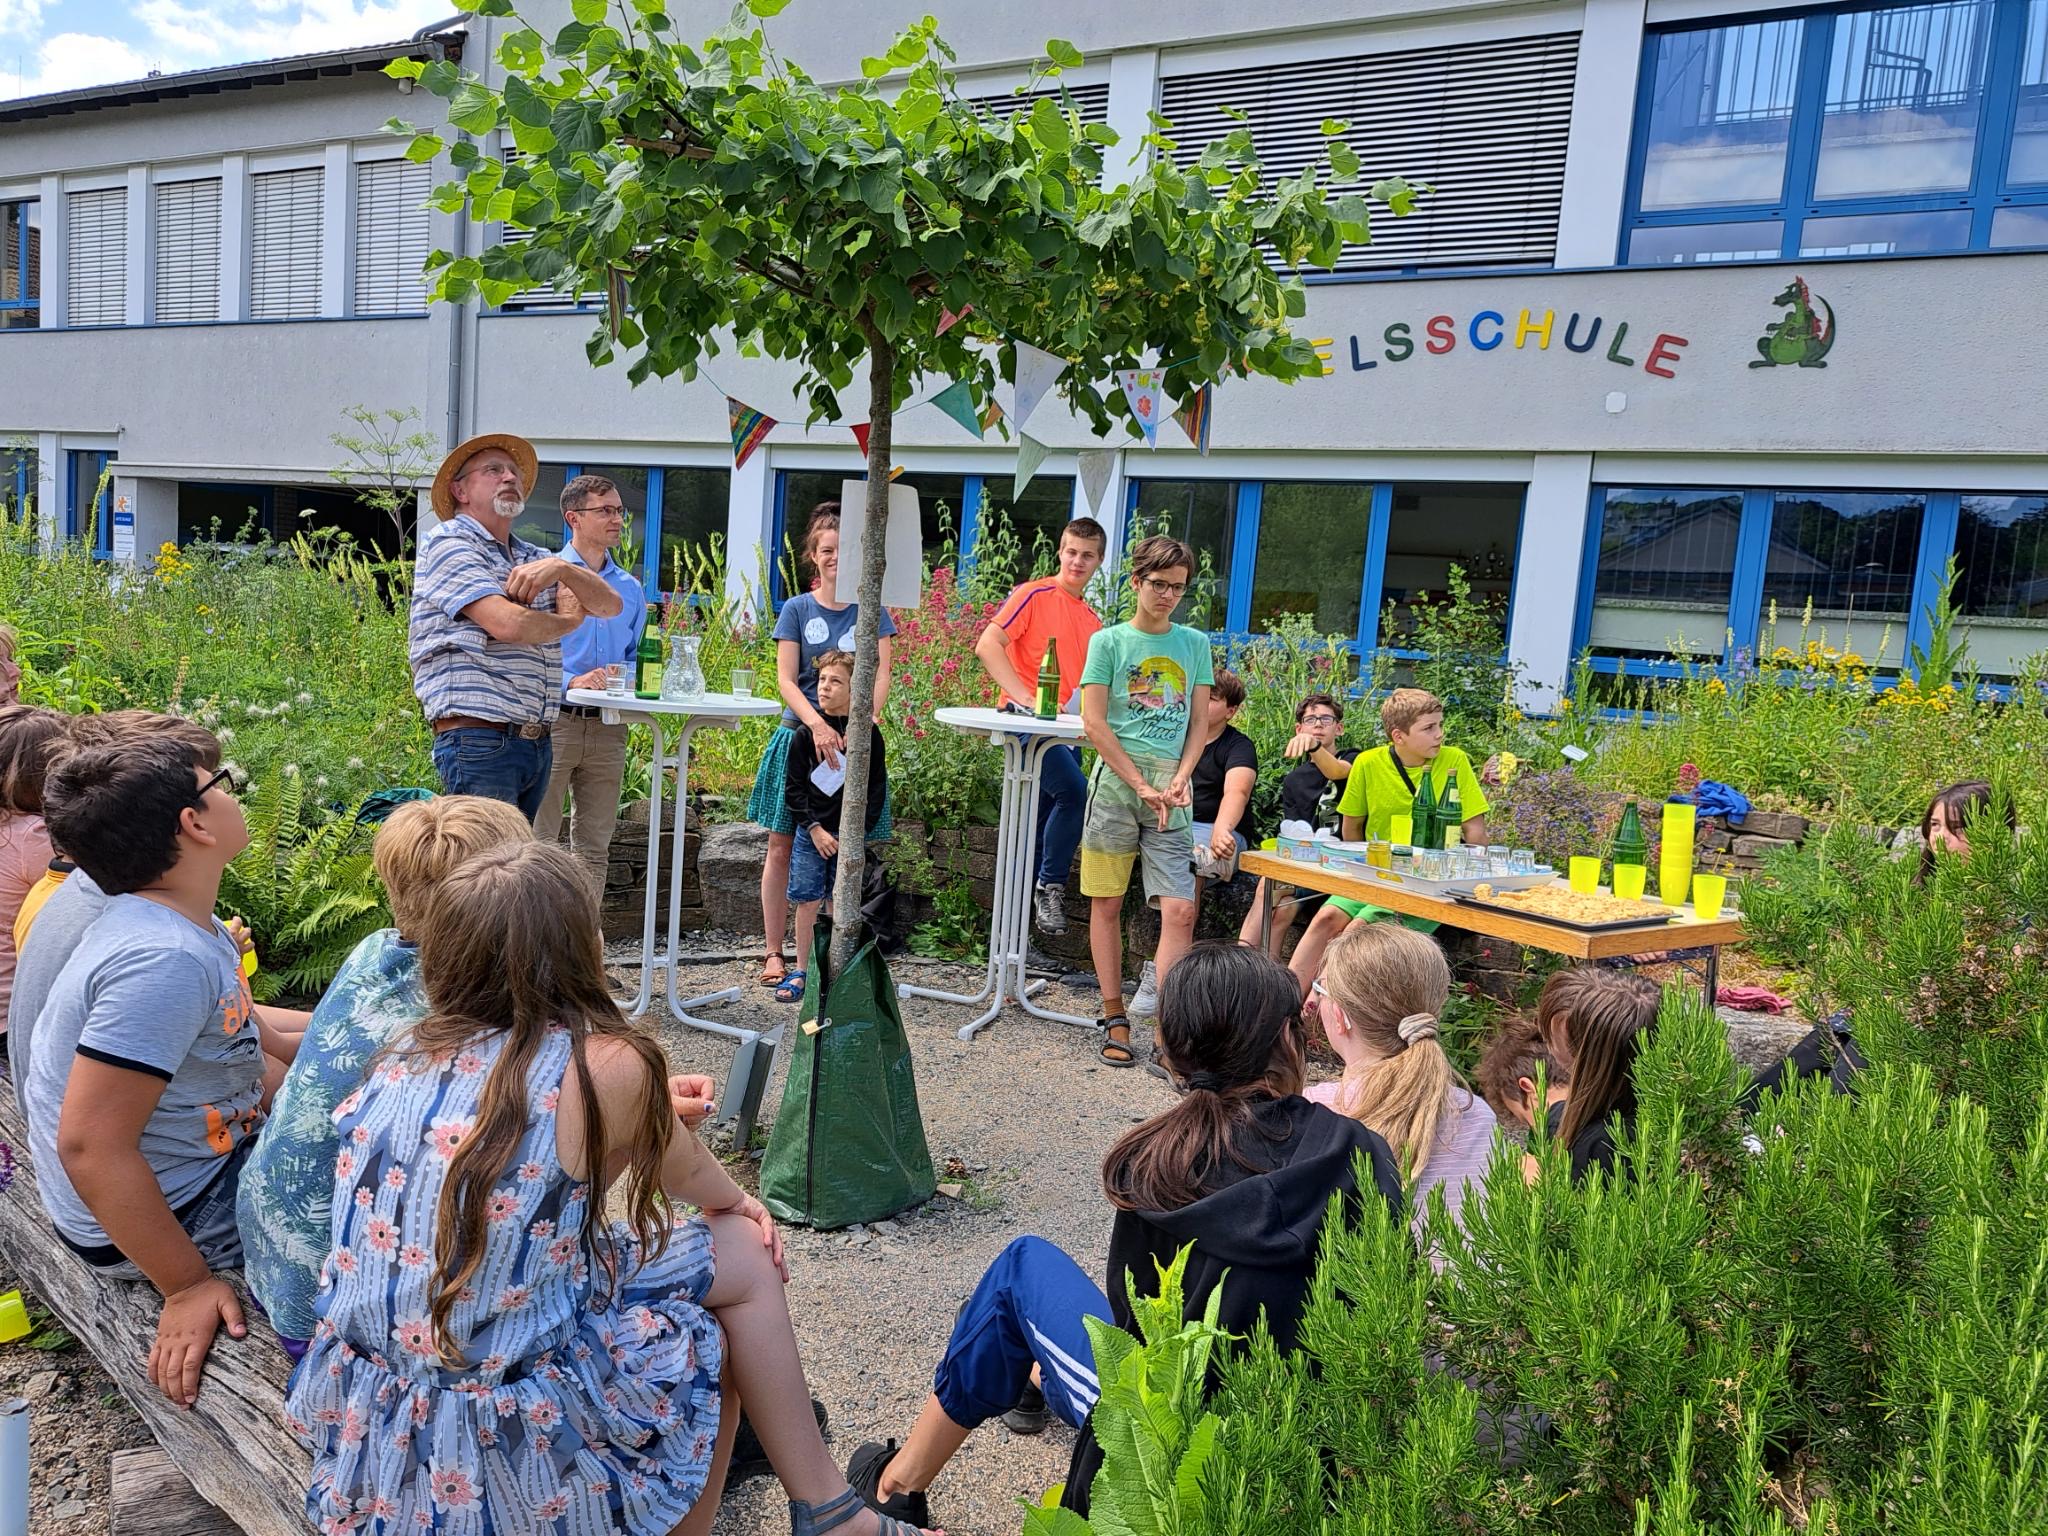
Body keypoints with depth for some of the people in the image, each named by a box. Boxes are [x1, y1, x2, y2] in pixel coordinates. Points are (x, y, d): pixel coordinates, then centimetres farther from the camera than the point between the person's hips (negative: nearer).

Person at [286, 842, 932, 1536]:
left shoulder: (405, 1055, 1)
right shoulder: (606, 1067, -15)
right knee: (744, 1251, 10)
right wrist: (742, 1203, 28)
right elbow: (686, 1174, 6)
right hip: (498, 1441, -6)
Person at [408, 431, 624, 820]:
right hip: (479, 741, -7)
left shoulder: (534, 557, 21)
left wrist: (562, 568, -8)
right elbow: (508, 623, -17)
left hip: (538, 743, 7)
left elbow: (610, 605, 11)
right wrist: (570, 619, 4)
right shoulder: (449, 543, -2)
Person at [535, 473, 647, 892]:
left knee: (595, 846, 10)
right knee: (538, 841, -3)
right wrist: (571, 680, -20)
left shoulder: (631, 587, 15)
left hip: (607, 727, 5)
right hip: (552, 719, -5)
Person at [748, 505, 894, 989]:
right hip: (800, 733, 0)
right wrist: (817, 723, -22)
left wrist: (868, 717, -24)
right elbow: (786, 680, -5)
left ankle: (809, 957, 10)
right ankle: (774, 952, 13)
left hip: (851, 740, 0)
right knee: (783, 848, 3)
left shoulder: (871, 609, 6)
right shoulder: (797, 610, 3)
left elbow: (882, 671, -3)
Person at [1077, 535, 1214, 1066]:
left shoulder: (1194, 644, 11)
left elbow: (1198, 724, 11)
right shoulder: (1109, 641, 2)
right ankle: (1115, 1021, 14)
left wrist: (1179, 780, -5)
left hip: (1171, 789, 2)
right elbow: (1094, 724, -4)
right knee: (1107, 903, 4)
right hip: (1116, 780, -2)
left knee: (1181, 908, -8)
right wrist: (1142, 785, -10)